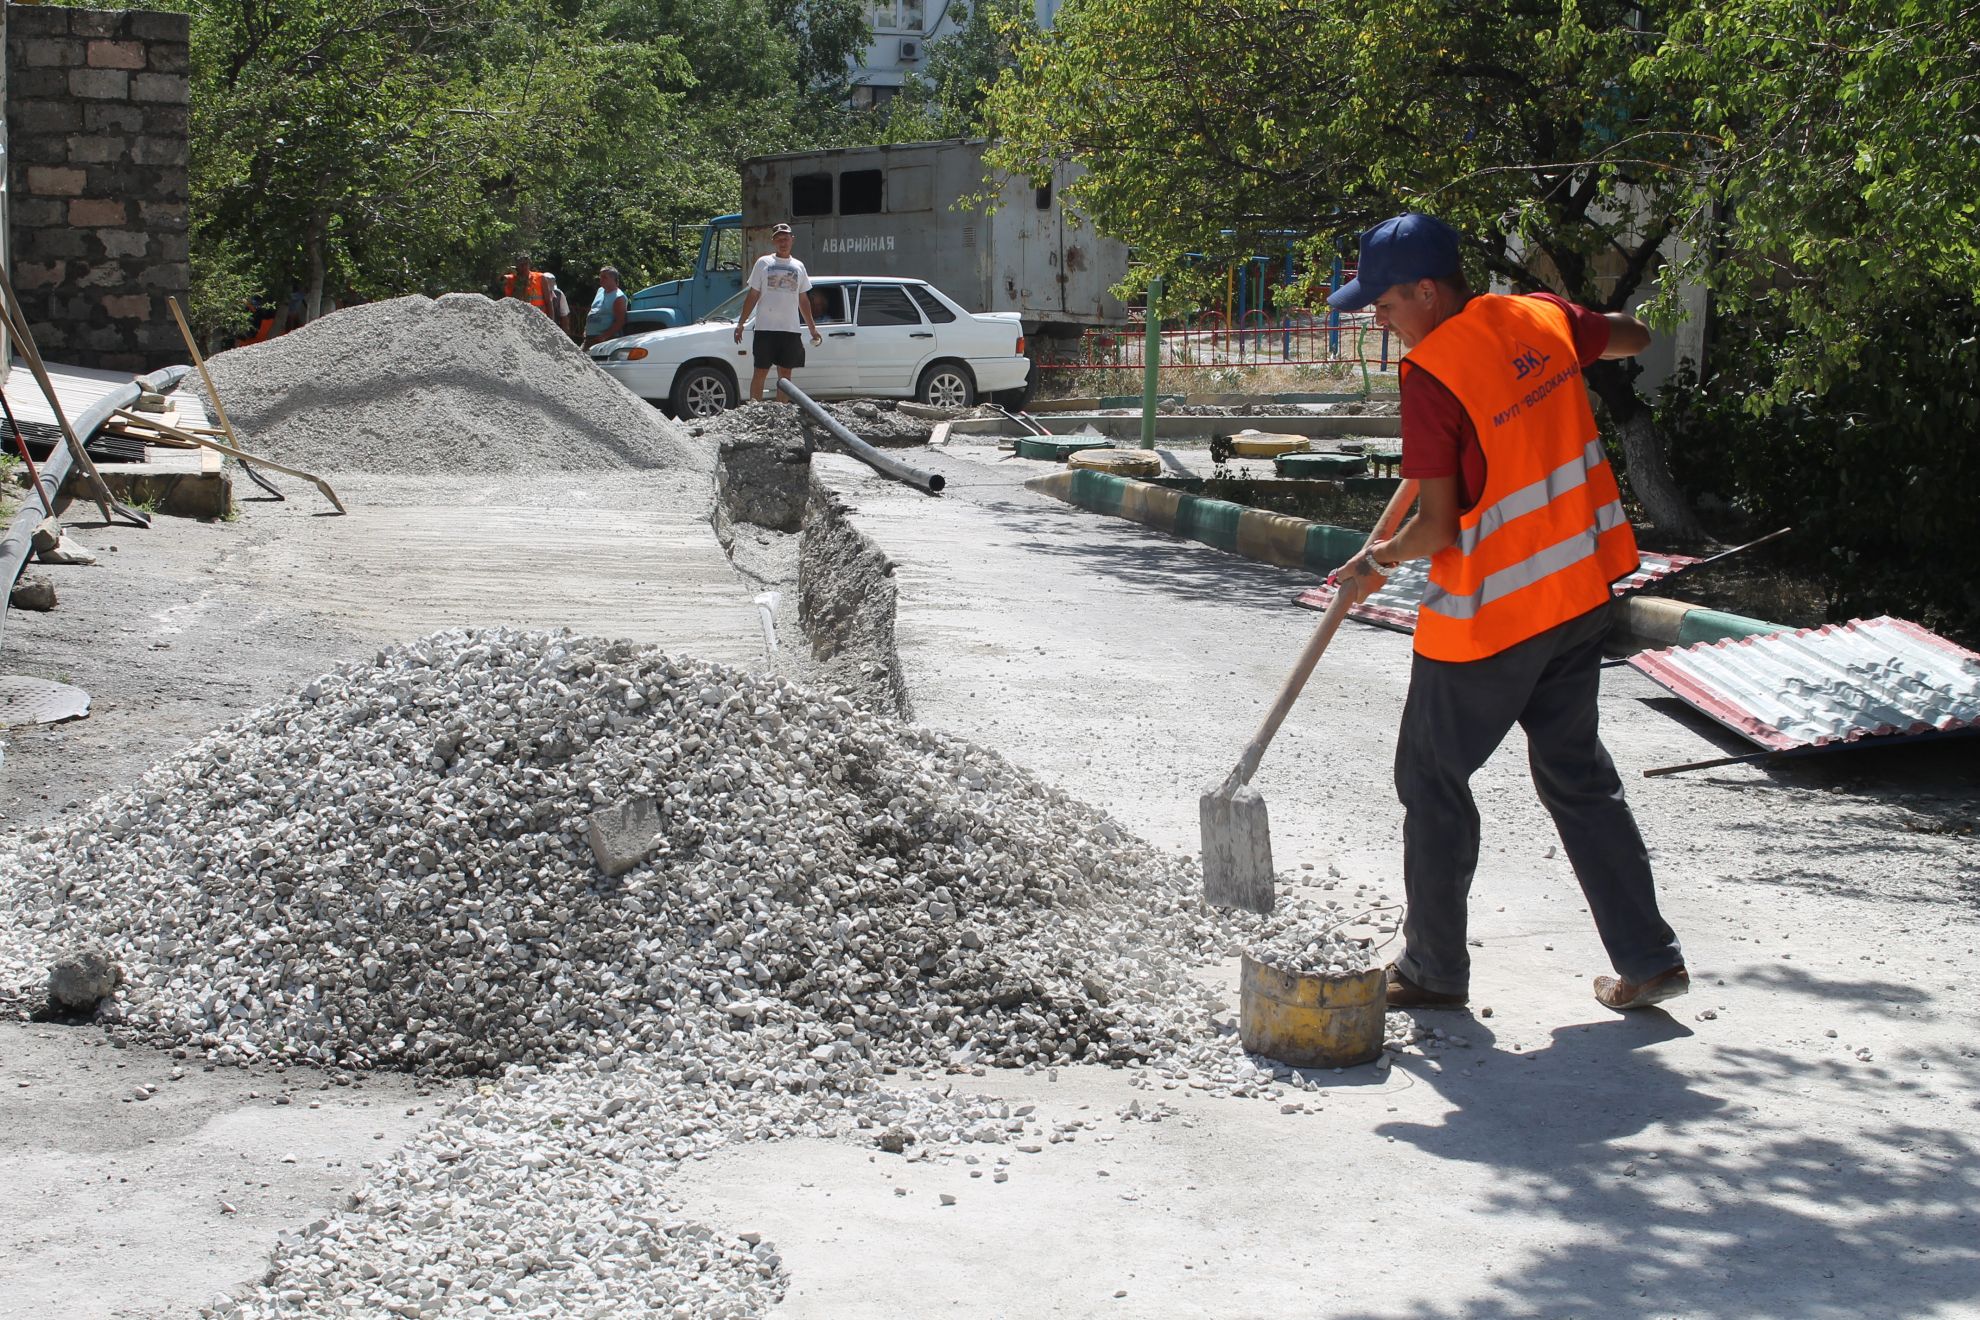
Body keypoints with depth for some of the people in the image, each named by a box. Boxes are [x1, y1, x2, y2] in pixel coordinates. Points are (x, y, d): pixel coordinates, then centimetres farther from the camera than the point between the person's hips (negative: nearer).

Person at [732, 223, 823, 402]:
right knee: (760, 372, -2)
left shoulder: (798, 266, 13)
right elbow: (752, 296, 4)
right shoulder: (763, 263, 4)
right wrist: (740, 323, -3)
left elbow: (803, 300, 18)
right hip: (766, 328, -3)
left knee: (785, 374, 6)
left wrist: (812, 328, 15)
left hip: (790, 329, 3)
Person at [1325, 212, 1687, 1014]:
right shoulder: (1542, 319, 0)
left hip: (1487, 609, -7)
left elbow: (1438, 527, -17)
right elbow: (1633, 339, 21)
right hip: (1578, 592, 7)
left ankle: (1435, 969, 17)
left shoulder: (1432, 374, -19)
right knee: (1576, 772, 17)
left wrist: (1377, 563, 0)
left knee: (1432, 777, 9)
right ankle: (1648, 959, 19)